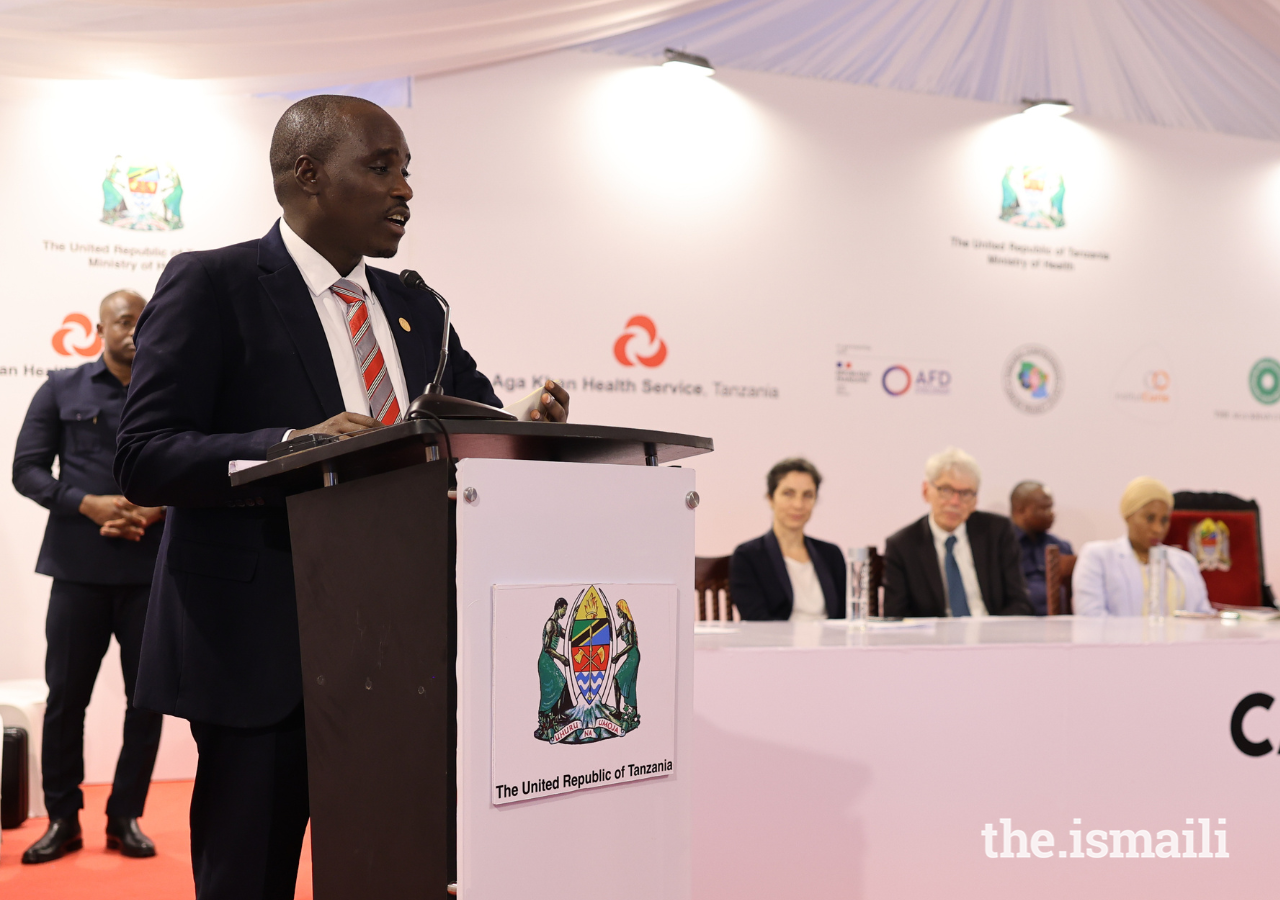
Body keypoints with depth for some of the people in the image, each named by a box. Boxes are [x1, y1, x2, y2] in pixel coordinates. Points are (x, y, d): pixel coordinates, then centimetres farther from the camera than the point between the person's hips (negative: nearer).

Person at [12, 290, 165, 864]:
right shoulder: (61, 389, 8)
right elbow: (26, 470, 3)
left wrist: (153, 514, -13)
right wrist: (88, 504, -13)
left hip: (154, 568, 1)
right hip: (80, 567, -1)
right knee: (65, 694, 2)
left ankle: (125, 818, 15)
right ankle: (62, 820, 14)